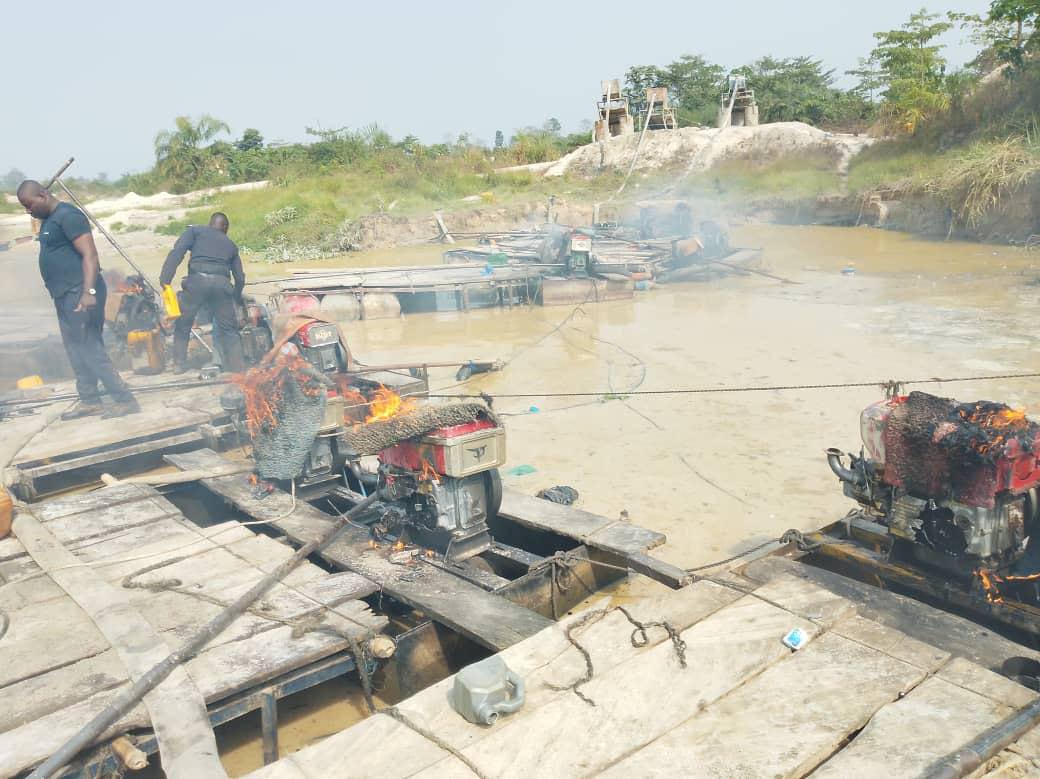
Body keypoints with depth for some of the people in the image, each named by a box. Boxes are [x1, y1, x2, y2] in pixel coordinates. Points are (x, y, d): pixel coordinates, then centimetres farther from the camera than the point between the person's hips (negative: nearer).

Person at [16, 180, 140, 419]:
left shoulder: (68, 216, -14)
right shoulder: (49, 219, 17)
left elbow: (90, 255, -22)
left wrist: (89, 292, -31)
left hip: (79, 294, -10)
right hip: (65, 295, 10)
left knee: (90, 349, -10)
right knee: (76, 350, 13)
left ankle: (125, 400, -7)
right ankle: (89, 400, 21)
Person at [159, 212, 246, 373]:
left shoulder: (195, 231, 22)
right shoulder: (231, 245, 30)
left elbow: (177, 251, 4)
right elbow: (240, 278, 26)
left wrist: (165, 278, -4)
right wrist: (235, 300, 40)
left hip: (197, 281, -2)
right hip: (222, 283, 2)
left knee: (182, 326, 16)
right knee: (229, 331, 11)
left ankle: (179, 364, 14)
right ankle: (238, 370, 7)